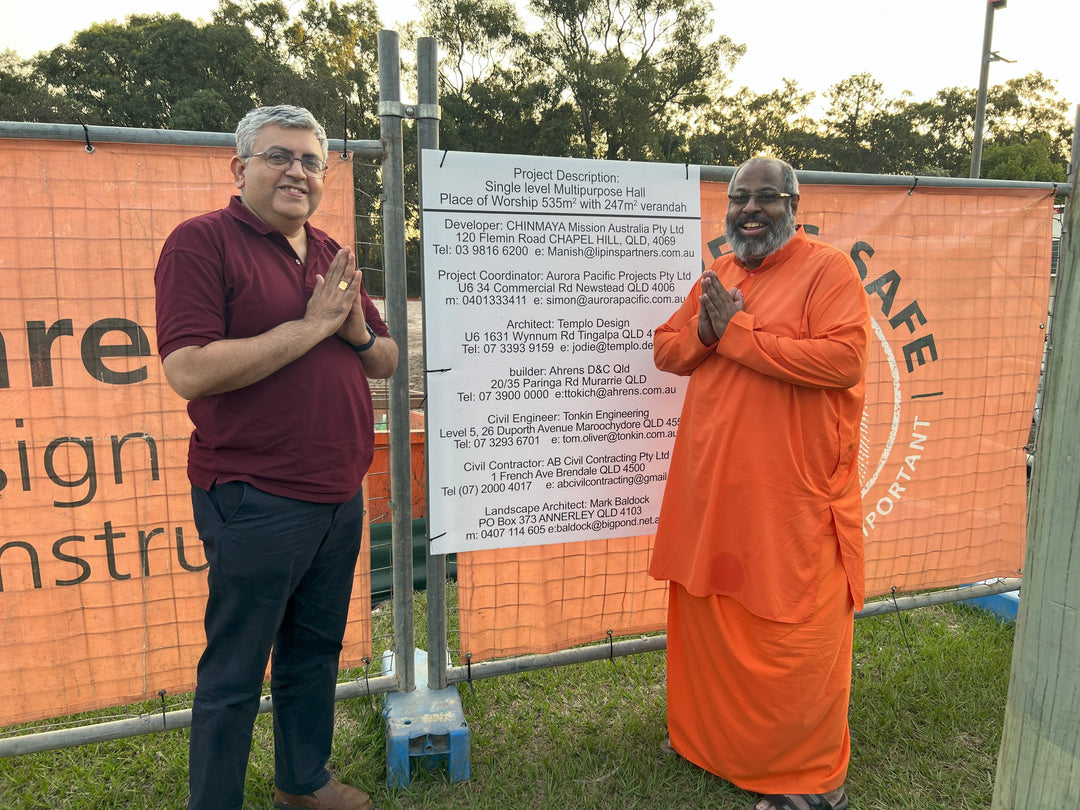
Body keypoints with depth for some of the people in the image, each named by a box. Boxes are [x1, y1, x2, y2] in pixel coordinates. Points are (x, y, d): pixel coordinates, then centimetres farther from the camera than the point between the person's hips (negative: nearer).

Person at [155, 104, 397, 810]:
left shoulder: (332, 255, 13)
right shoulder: (202, 241, -8)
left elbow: (387, 362, 16)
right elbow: (189, 372, -21)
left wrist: (359, 332, -7)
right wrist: (311, 326, -18)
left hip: (340, 498, 7)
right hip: (256, 504, -7)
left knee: (316, 651, 21)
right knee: (235, 675, 7)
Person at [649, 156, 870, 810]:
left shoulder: (828, 269, -7)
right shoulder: (716, 275, 14)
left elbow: (843, 359, -21)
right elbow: (666, 349, 13)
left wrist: (738, 333, -19)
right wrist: (703, 332, -9)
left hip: (793, 497, -6)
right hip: (709, 488, 7)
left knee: (796, 635, 4)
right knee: (707, 615, 18)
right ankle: (707, 733, 41)